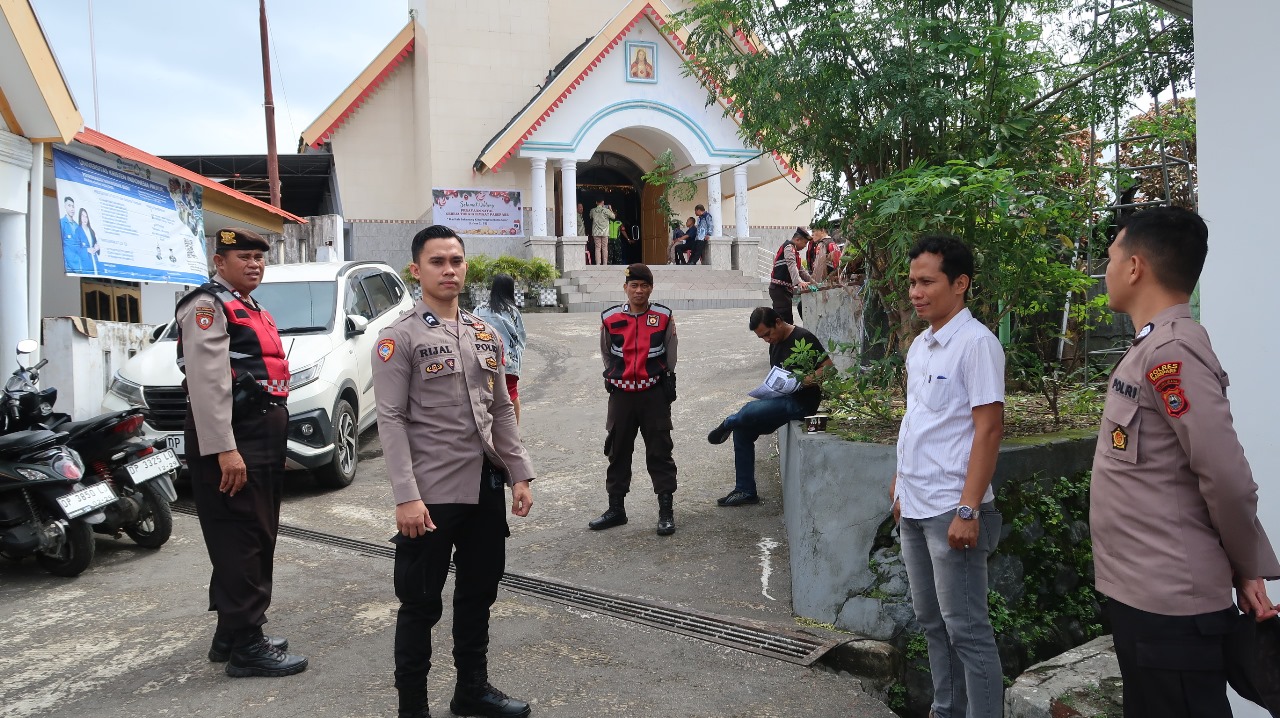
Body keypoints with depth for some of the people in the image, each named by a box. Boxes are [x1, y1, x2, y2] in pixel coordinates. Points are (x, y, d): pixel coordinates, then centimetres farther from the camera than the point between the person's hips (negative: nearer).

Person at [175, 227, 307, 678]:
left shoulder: (252, 310, 21)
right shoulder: (208, 305, -9)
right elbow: (206, 381, -19)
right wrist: (223, 450, -26)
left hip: (264, 439, 10)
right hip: (230, 442, -10)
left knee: (256, 541, 15)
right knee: (240, 543, -6)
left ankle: (232, 633, 26)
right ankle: (245, 647, 1)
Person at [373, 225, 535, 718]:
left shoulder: (485, 335, 11)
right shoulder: (400, 337, -7)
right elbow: (391, 421, -12)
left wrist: (519, 475, 6)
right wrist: (406, 497, -19)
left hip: (486, 488, 6)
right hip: (432, 493, -6)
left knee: (479, 593, 17)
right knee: (420, 604, 5)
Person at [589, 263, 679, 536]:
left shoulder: (664, 317, -2)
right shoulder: (610, 318, 1)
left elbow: (670, 356, 8)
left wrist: (666, 381, 6)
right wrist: (613, 376, 10)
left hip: (654, 393, -2)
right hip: (621, 394, 2)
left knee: (660, 452, 1)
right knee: (618, 452, 11)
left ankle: (666, 511, 8)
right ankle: (616, 508, 23)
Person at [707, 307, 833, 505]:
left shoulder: (804, 338, -12)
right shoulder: (775, 344, 15)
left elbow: (828, 368, -15)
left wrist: (801, 382, -25)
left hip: (801, 401, -10)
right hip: (782, 398, 10)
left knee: (748, 413, -28)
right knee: (742, 430, 1)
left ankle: (727, 424, 10)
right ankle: (745, 491, 8)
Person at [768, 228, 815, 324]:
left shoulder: (793, 250, 24)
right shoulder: (789, 247, -10)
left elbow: (800, 269, 30)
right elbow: (791, 265, -26)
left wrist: (812, 281, 22)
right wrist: (799, 282, -38)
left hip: (784, 289, 11)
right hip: (779, 288, -11)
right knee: (784, 319, -15)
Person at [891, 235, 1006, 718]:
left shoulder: (976, 343, -13)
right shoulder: (920, 346, 11)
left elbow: (989, 429, -17)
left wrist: (968, 511, -21)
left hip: (951, 510, -8)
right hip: (914, 509, 8)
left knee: (966, 628, 1)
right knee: (931, 619, 18)